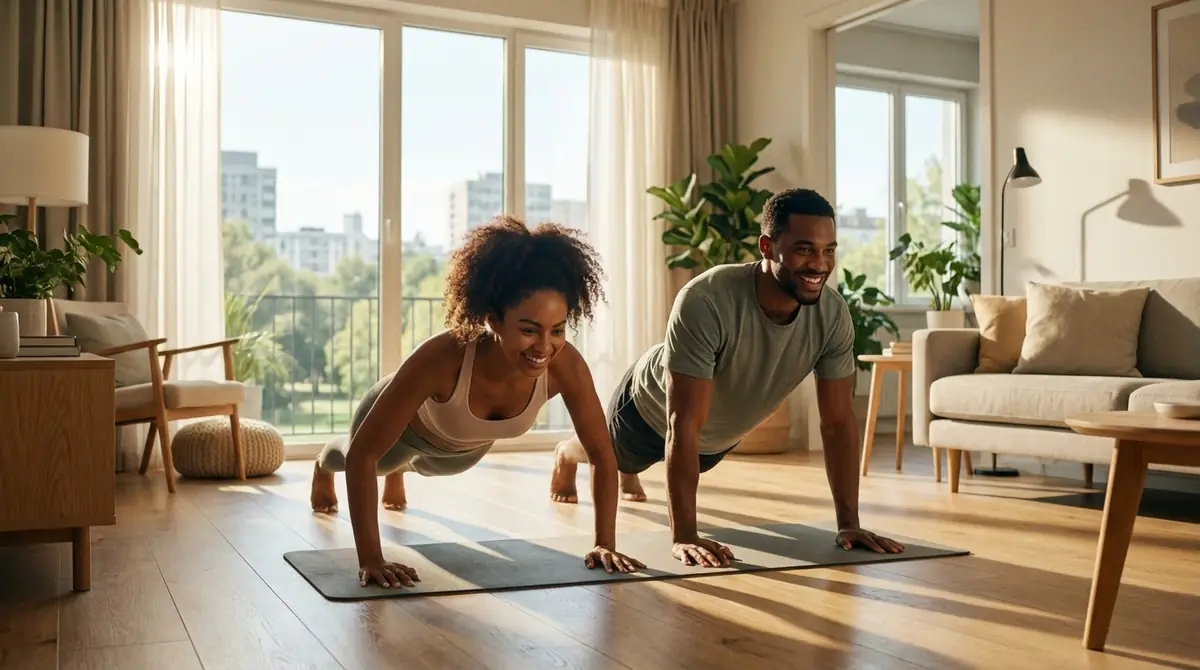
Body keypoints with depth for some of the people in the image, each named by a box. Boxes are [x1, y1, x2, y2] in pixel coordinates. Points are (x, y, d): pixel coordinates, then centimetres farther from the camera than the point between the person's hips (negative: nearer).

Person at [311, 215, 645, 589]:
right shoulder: (442, 358, -49)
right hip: (407, 424, -3)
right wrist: (370, 559, -45)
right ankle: (323, 468, 72)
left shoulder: (565, 366, -41)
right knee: (362, 459, 35)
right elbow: (362, 452, -42)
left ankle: (398, 470, 77)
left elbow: (602, 455, -25)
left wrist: (605, 544, -28)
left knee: (425, 466, 40)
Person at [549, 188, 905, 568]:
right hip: (651, 410, -4)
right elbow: (683, 424, -46)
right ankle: (565, 456, 66)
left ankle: (629, 472, 73)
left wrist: (849, 524, -27)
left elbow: (839, 421, -24)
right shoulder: (706, 302, -47)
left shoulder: (833, 315, -32)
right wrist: (684, 535, -48)